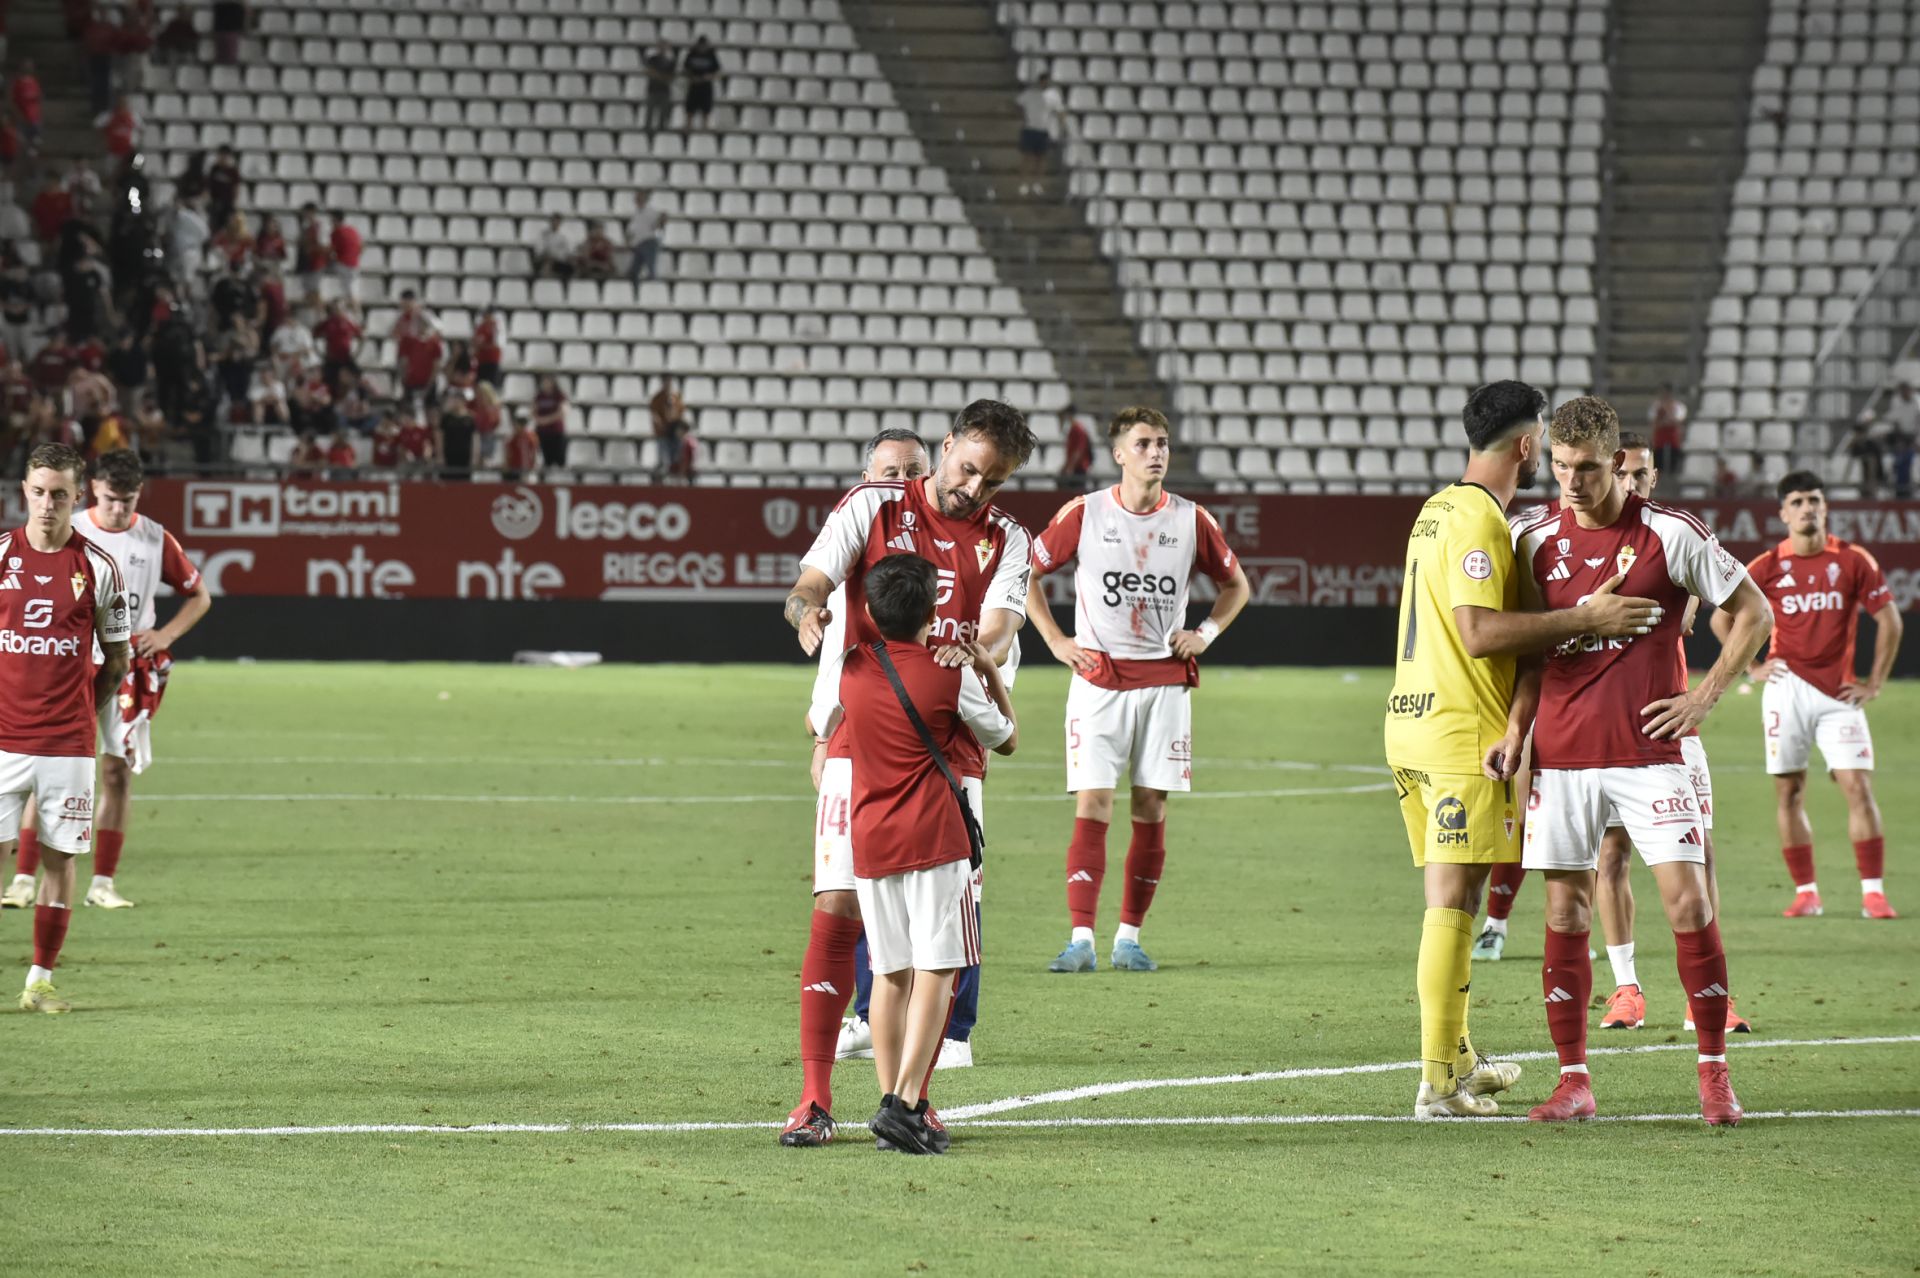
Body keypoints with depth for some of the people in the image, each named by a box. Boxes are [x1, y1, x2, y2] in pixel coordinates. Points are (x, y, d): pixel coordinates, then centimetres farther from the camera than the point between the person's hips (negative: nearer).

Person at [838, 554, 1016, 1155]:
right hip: (934, 838, -4)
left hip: (869, 842, 4)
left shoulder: (852, 672, 5)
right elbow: (1006, 739, 10)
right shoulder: (951, 681, -6)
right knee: (935, 971, -6)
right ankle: (905, 1103, -18)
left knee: (890, 974, 11)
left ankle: (893, 1105, 8)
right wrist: (991, 671, 18)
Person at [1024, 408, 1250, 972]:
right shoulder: (1084, 514, -2)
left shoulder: (1191, 520, 3)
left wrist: (1205, 632, 4)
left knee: (1151, 808, 2)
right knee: (1093, 806, -10)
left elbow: (1236, 585, 19)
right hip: (1098, 680, -2)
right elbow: (1026, 573, 9)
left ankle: (1129, 937, 9)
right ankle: (1081, 939, -14)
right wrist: (1055, 640, 1)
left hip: (1164, 682, 2)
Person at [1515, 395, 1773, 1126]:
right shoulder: (1537, 540, 5)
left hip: (1648, 754, -3)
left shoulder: (1670, 535, -3)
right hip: (1561, 756, 3)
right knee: (1565, 915, 1)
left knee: (1689, 903, -8)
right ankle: (1573, 1082, 7)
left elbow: (1753, 612, 5)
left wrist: (1705, 696, -2)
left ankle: (1714, 1073, 3)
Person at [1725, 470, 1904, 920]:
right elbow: (1722, 619, 12)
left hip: (1838, 693, -1)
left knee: (1858, 787, -10)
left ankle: (1873, 892, -8)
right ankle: (1805, 892, 7)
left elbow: (1889, 620, 6)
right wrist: (1752, 667, 5)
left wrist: (1874, 683, 2)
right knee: (1788, 793, 1)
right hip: (1787, 688, 1)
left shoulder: (1854, 561, 1)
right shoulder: (1767, 567, 2)